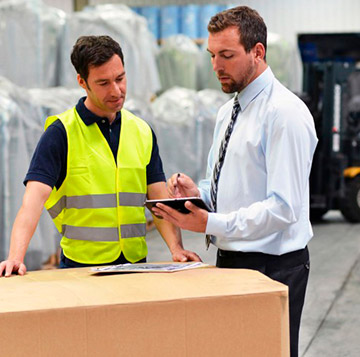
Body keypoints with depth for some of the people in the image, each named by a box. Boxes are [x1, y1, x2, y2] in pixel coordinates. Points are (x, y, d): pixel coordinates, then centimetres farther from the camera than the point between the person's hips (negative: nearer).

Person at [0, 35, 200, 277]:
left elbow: (160, 199, 8)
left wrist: (176, 248, -8)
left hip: (136, 263, 4)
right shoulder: (61, 132, -4)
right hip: (81, 264, -3)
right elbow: (35, 196, -13)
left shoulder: (143, 132, 11)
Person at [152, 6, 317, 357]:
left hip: (271, 266, -8)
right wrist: (197, 193, -1)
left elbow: (284, 208, -22)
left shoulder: (285, 113, -16)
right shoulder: (227, 112, 13)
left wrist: (209, 223, -26)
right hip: (229, 260, 8)